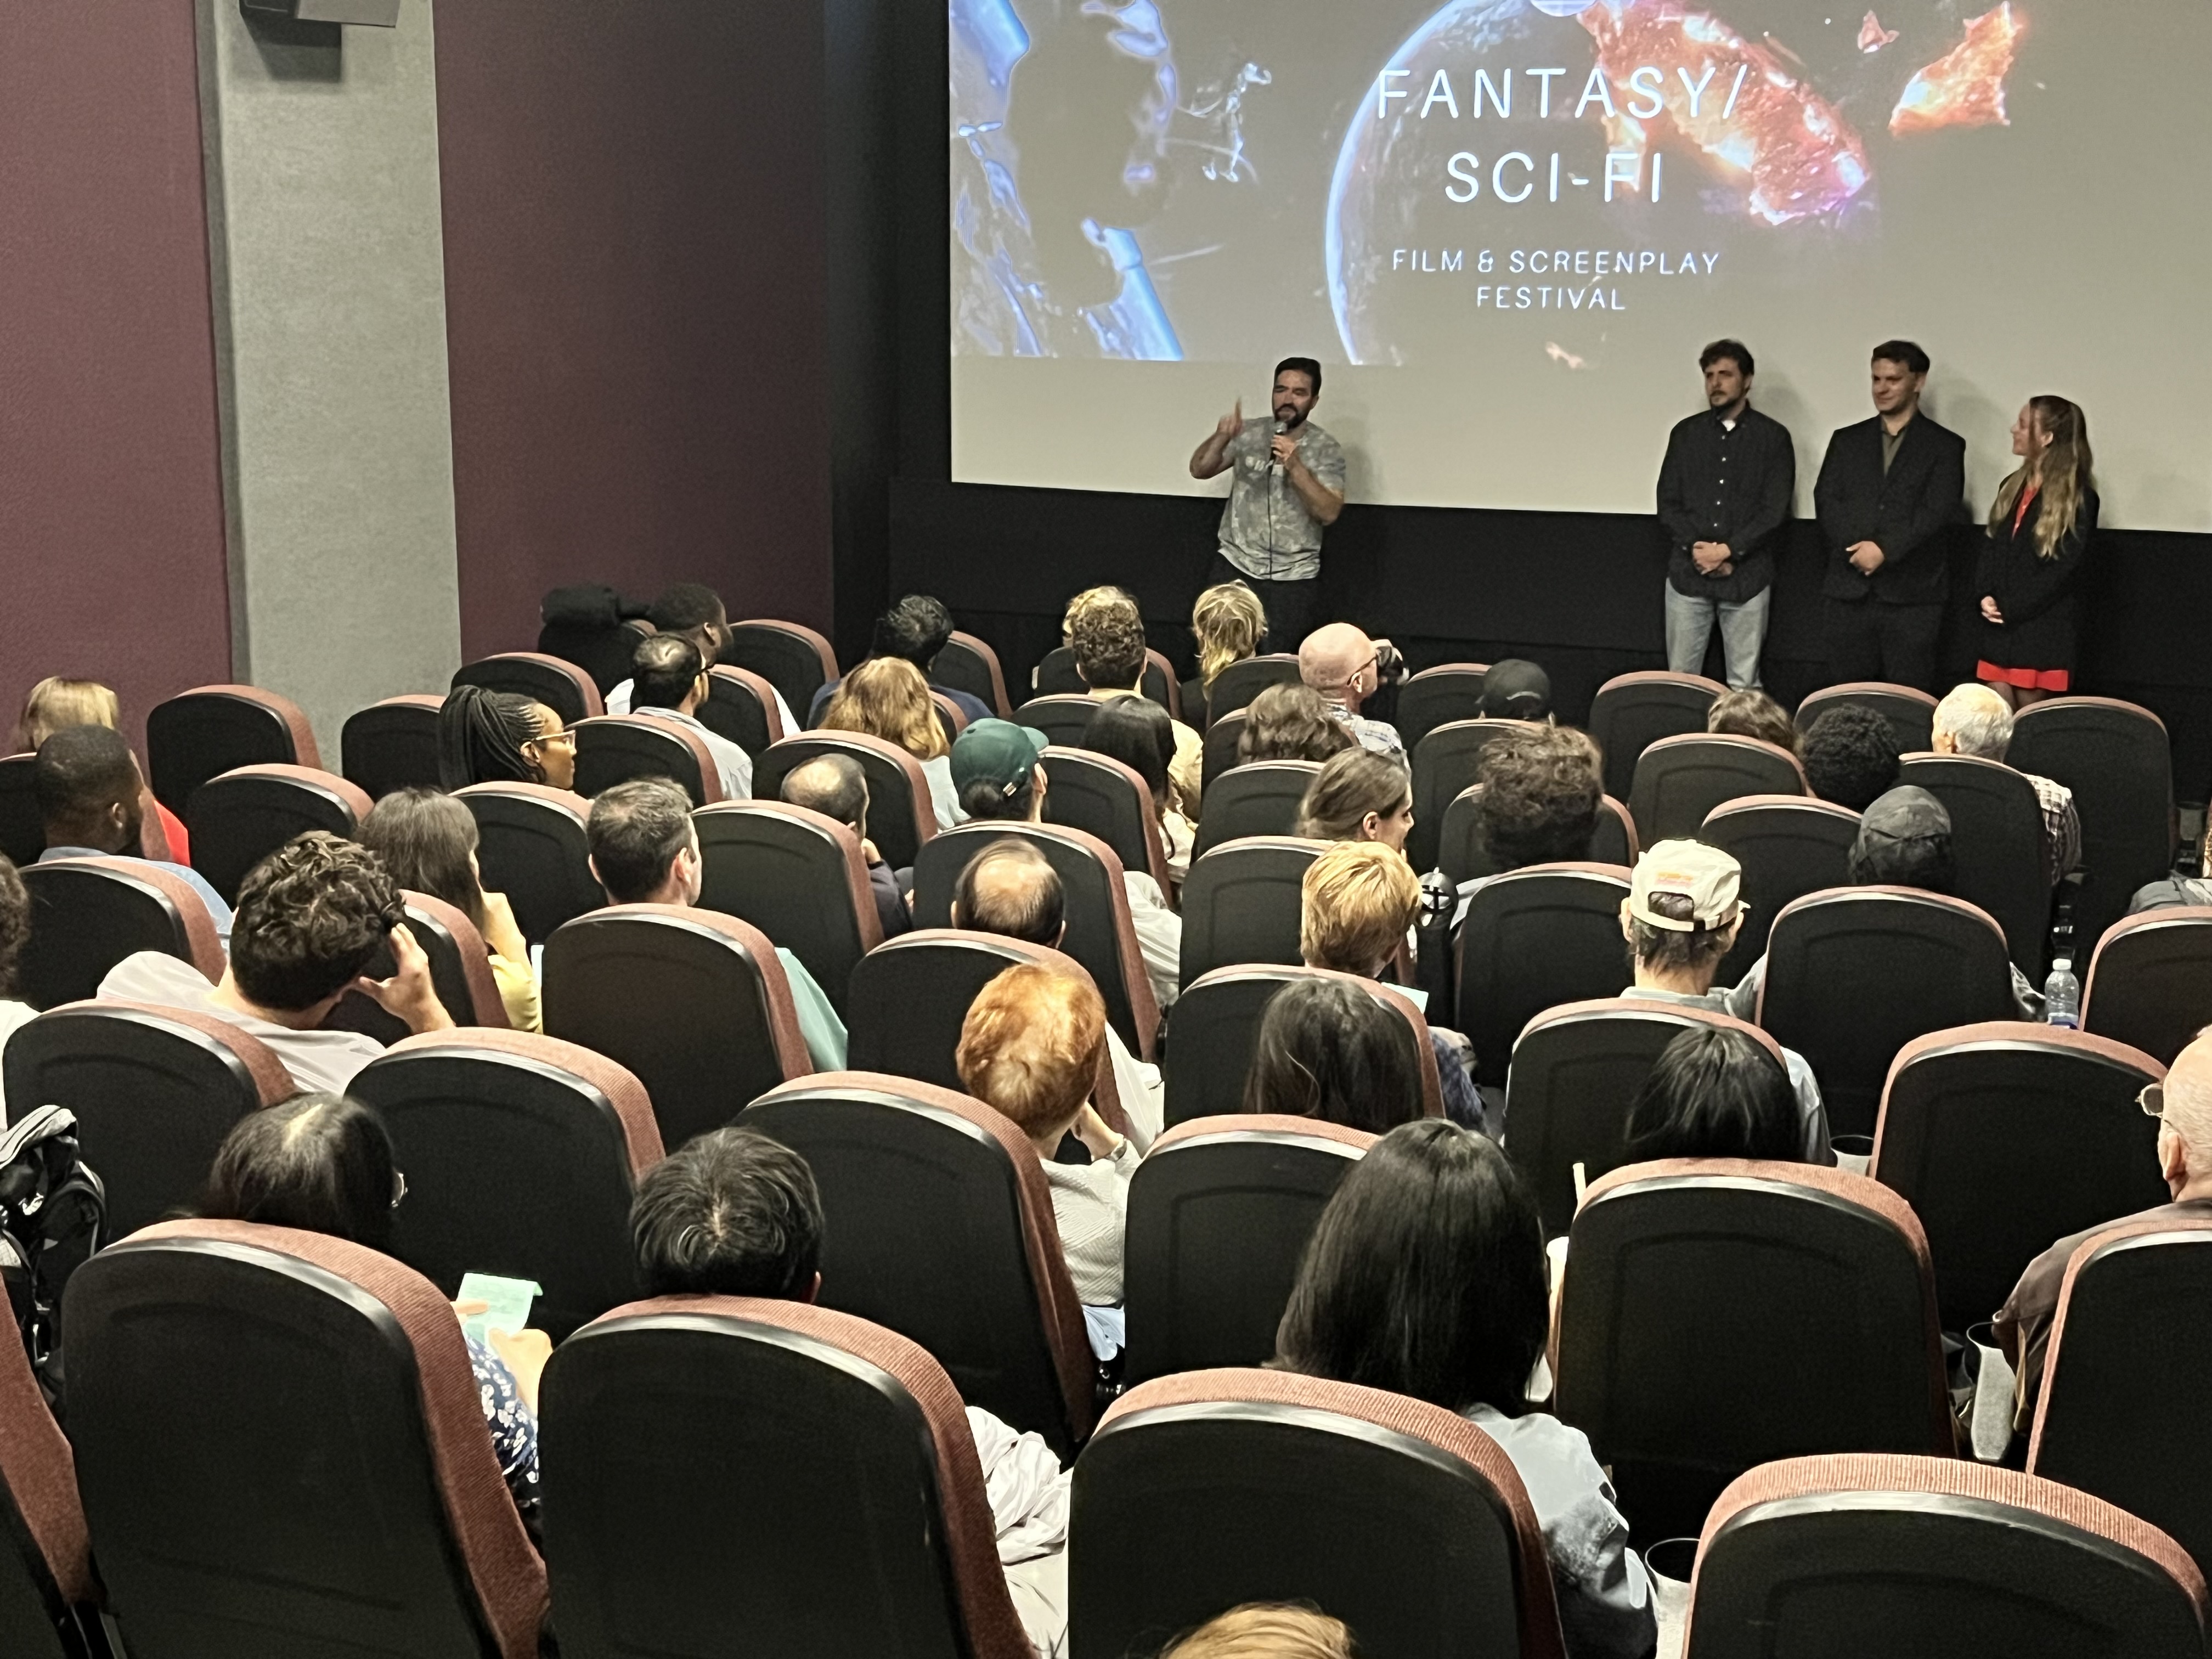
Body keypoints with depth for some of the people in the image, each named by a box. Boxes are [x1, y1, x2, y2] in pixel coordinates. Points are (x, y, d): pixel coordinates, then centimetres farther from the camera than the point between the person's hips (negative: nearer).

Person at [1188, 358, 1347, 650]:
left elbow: (1328, 513, -11)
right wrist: (1221, 438, -23)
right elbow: (1200, 470, -3)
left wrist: (1295, 466, -23)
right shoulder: (1249, 434, 4)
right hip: (1235, 565, 1)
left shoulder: (1328, 450, -1)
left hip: (1294, 577, -1)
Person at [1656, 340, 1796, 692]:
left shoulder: (1773, 437, 3)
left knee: (1744, 684, 1)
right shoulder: (1685, 433, 10)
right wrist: (1696, 549, -9)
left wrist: (1728, 551, -13)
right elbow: (1668, 502, 6)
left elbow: (1776, 510, -4)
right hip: (1687, 574, 2)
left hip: (1747, 577, -2)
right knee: (1680, 679, 3)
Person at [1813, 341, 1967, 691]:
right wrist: (1858, 549, -11)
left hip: (1913, 594, -3)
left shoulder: (1945, 446, 5)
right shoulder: (1847, 440, 15)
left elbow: (1938, 512, -6)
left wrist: (1886, 549, -16)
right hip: (1850, 591, 3)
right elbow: (1826, 501, 5)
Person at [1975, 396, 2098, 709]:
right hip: (1999, 629, 6)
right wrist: (1985, 597, -6)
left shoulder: (2079, 498, -8)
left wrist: (2009, 609, -14)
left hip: (2043, 631, -6)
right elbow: (1990, 547, 12)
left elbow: (2064, 569, -13)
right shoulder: (2012, 487, 14)